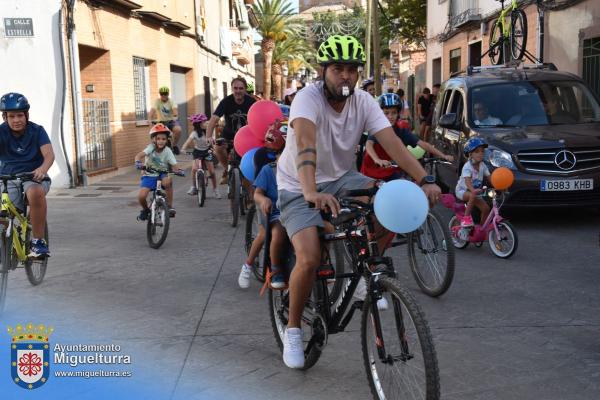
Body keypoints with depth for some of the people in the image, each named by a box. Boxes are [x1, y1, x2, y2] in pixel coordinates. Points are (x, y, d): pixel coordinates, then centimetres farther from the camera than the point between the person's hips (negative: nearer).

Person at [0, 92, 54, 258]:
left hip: (33, 177, -2)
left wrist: (42, 169, -41)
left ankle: (38, 241, -26)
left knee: (35, 193, -38)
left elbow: (49, 154, -17)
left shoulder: (37, 131, -4)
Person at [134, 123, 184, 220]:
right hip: (149, 175, 0)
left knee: (167, 181, -37)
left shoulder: (167, 151, -12)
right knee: (141, 196, -21)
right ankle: (145, 210, 16)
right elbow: (139, 155, -30)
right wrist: (138, 162, -52)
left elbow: (174, 165, -14)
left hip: (162, 174, 0)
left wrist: (178, 171, -36)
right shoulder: (151, 147, -16)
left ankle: (170, 206, -17)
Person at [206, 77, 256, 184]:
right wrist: (209, 137, -44)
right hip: (229, 133, 0)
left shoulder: (251, 102, -18)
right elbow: (214, 119, -29)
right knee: (218, 148, -24)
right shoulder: (226, 102, -21)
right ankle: (227, 169, 2)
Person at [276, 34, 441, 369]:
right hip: (299, 189, -4)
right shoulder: (308, 97, -22)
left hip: (341, 178, 4)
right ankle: (293, 329, 3)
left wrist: (426, 180, -33)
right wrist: (312, 193, -56)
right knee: (310, 259, -24)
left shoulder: (364, 102, -8)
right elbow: (306, 143, -40)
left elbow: (392, 142, -20)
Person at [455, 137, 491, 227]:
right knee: (473, 196, -38)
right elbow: (467, 181, -37)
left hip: (476, 191, 6)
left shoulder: (482, 165, -4)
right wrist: (473, 190, -56)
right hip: (462, 190, -6)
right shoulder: (467, 166, -24)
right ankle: (466, 217, -26)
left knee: (486, 208, -7)